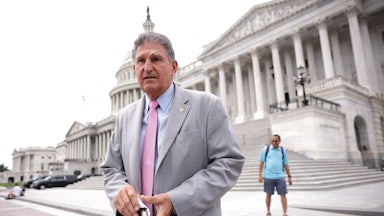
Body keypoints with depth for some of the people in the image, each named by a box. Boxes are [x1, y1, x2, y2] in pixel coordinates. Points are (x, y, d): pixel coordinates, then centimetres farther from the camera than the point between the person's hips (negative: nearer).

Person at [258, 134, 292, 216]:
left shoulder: (283, 151, 6)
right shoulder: (266, 149, 0)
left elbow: (286, 165, 11)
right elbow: (261, 162, 2)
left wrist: (289, 176, 8)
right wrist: (260, 175, -4)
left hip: (280, 176, 1)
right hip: (268, 177, -1)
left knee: (283, 195, -2)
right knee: (268, 195, 9)